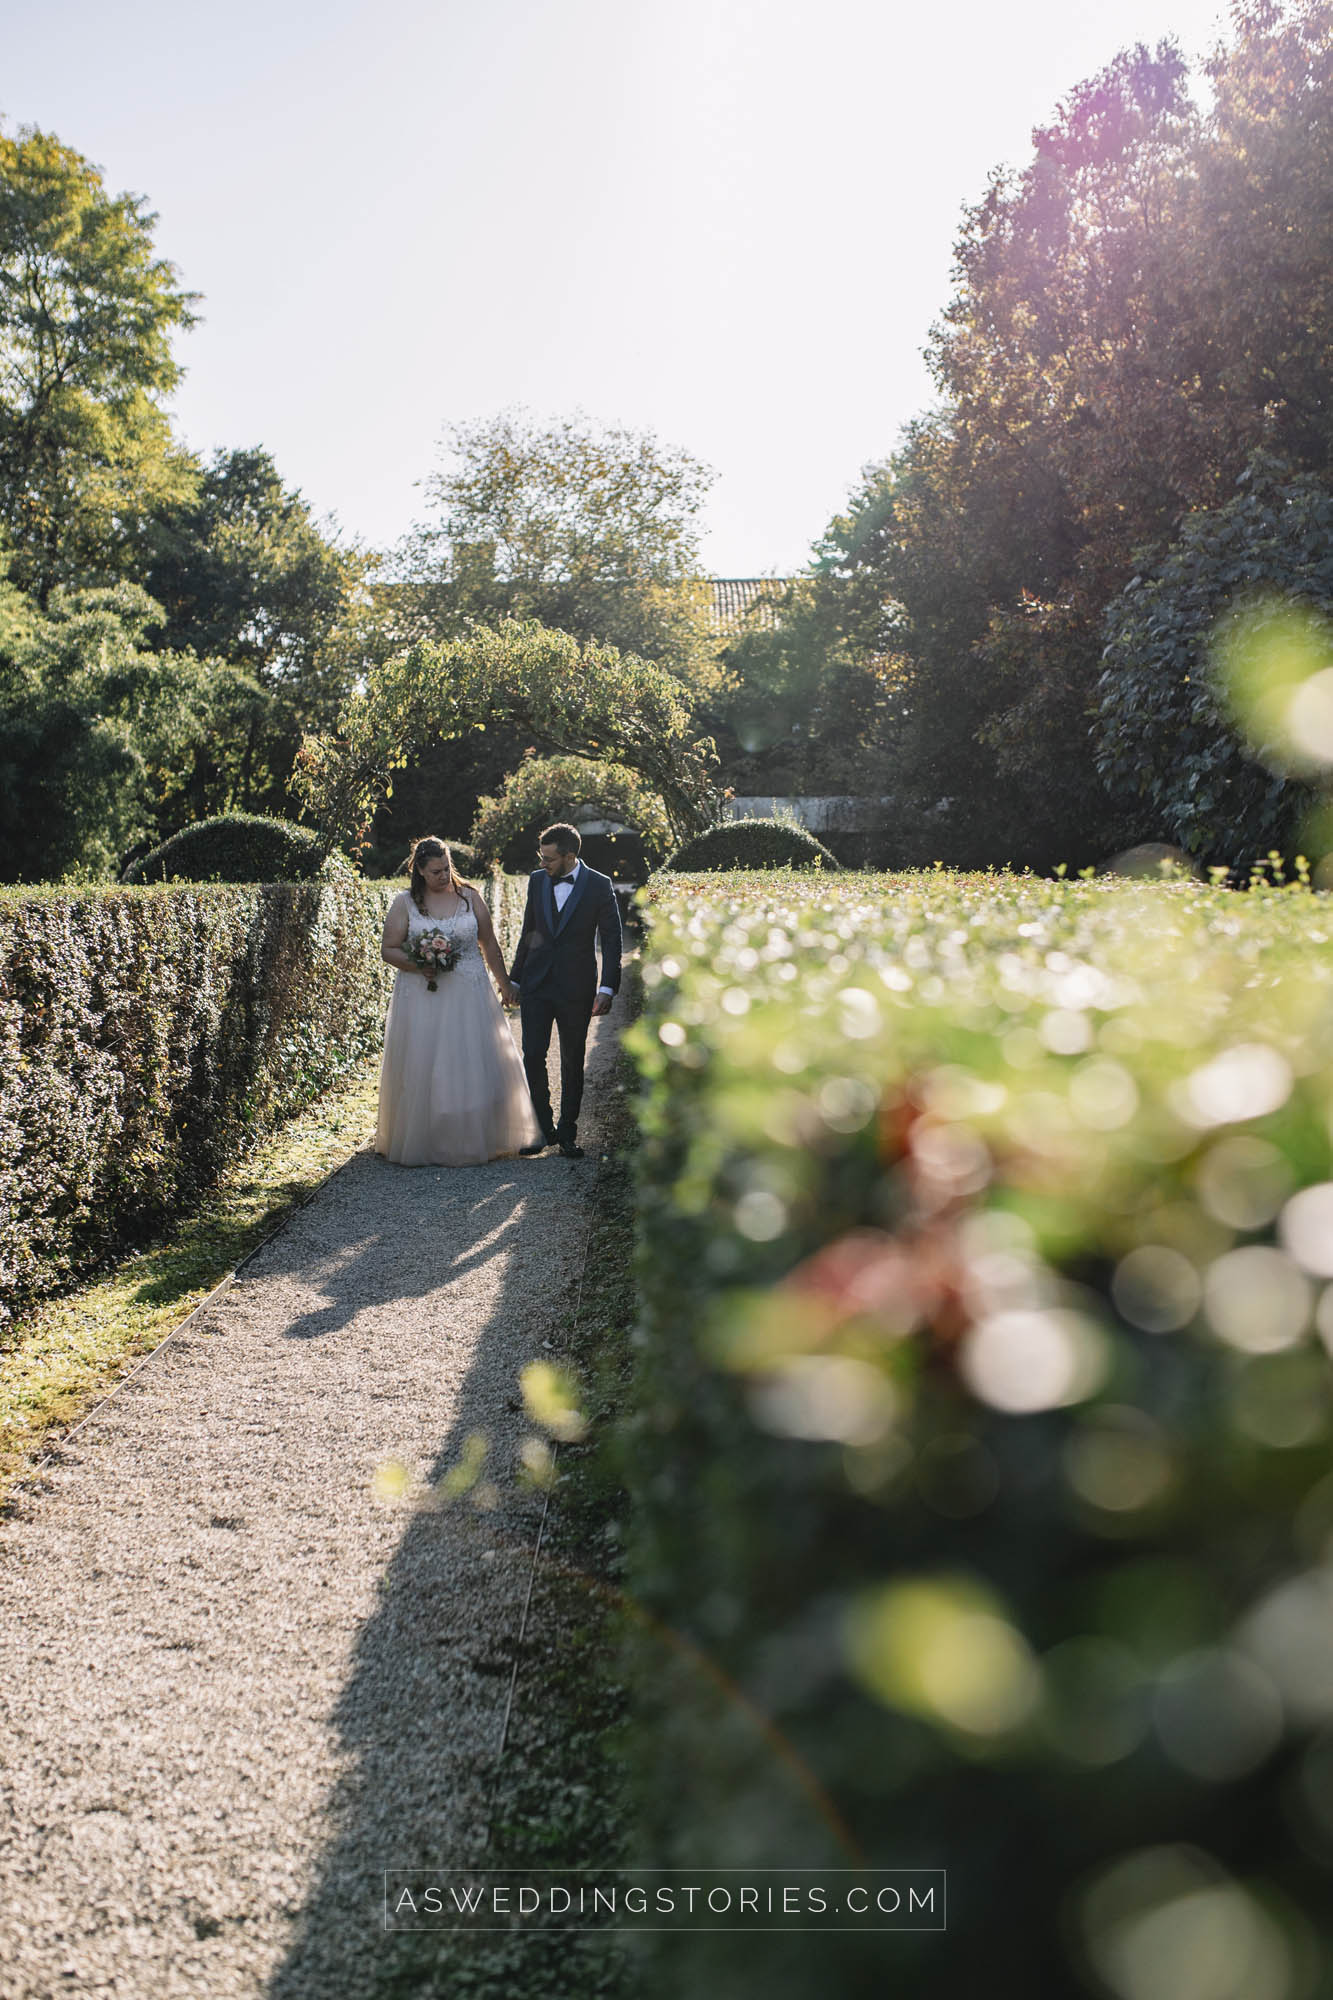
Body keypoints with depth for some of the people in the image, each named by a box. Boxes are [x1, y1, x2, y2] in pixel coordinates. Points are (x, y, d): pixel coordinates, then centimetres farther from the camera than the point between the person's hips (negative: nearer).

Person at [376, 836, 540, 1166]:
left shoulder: (469, 897, 5)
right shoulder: (405, 903, 1)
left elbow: (489, 945, 12)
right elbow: (388, 949, 1)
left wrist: (504, 985, 14)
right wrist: (417, 966, -16)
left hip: (469, 995, 1)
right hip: (422, 999, -1)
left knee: (475, 1067, 1)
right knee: (422, 1070, 0)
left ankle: (476, 1140, 13)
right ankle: (423, 1143, 10)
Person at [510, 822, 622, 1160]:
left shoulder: (599, 886, -6)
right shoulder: (537, 881, 5)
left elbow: (611, 939, -5)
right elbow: (528, 933, 14)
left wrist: (607, 989, -12)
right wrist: (514, 979, 15)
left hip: (575, 989, -3)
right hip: (536, 985, 3)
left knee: (572, 1062, 7)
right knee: (533, 1056, -4)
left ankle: (567, 1132, 20)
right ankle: (543, 1130, 9)